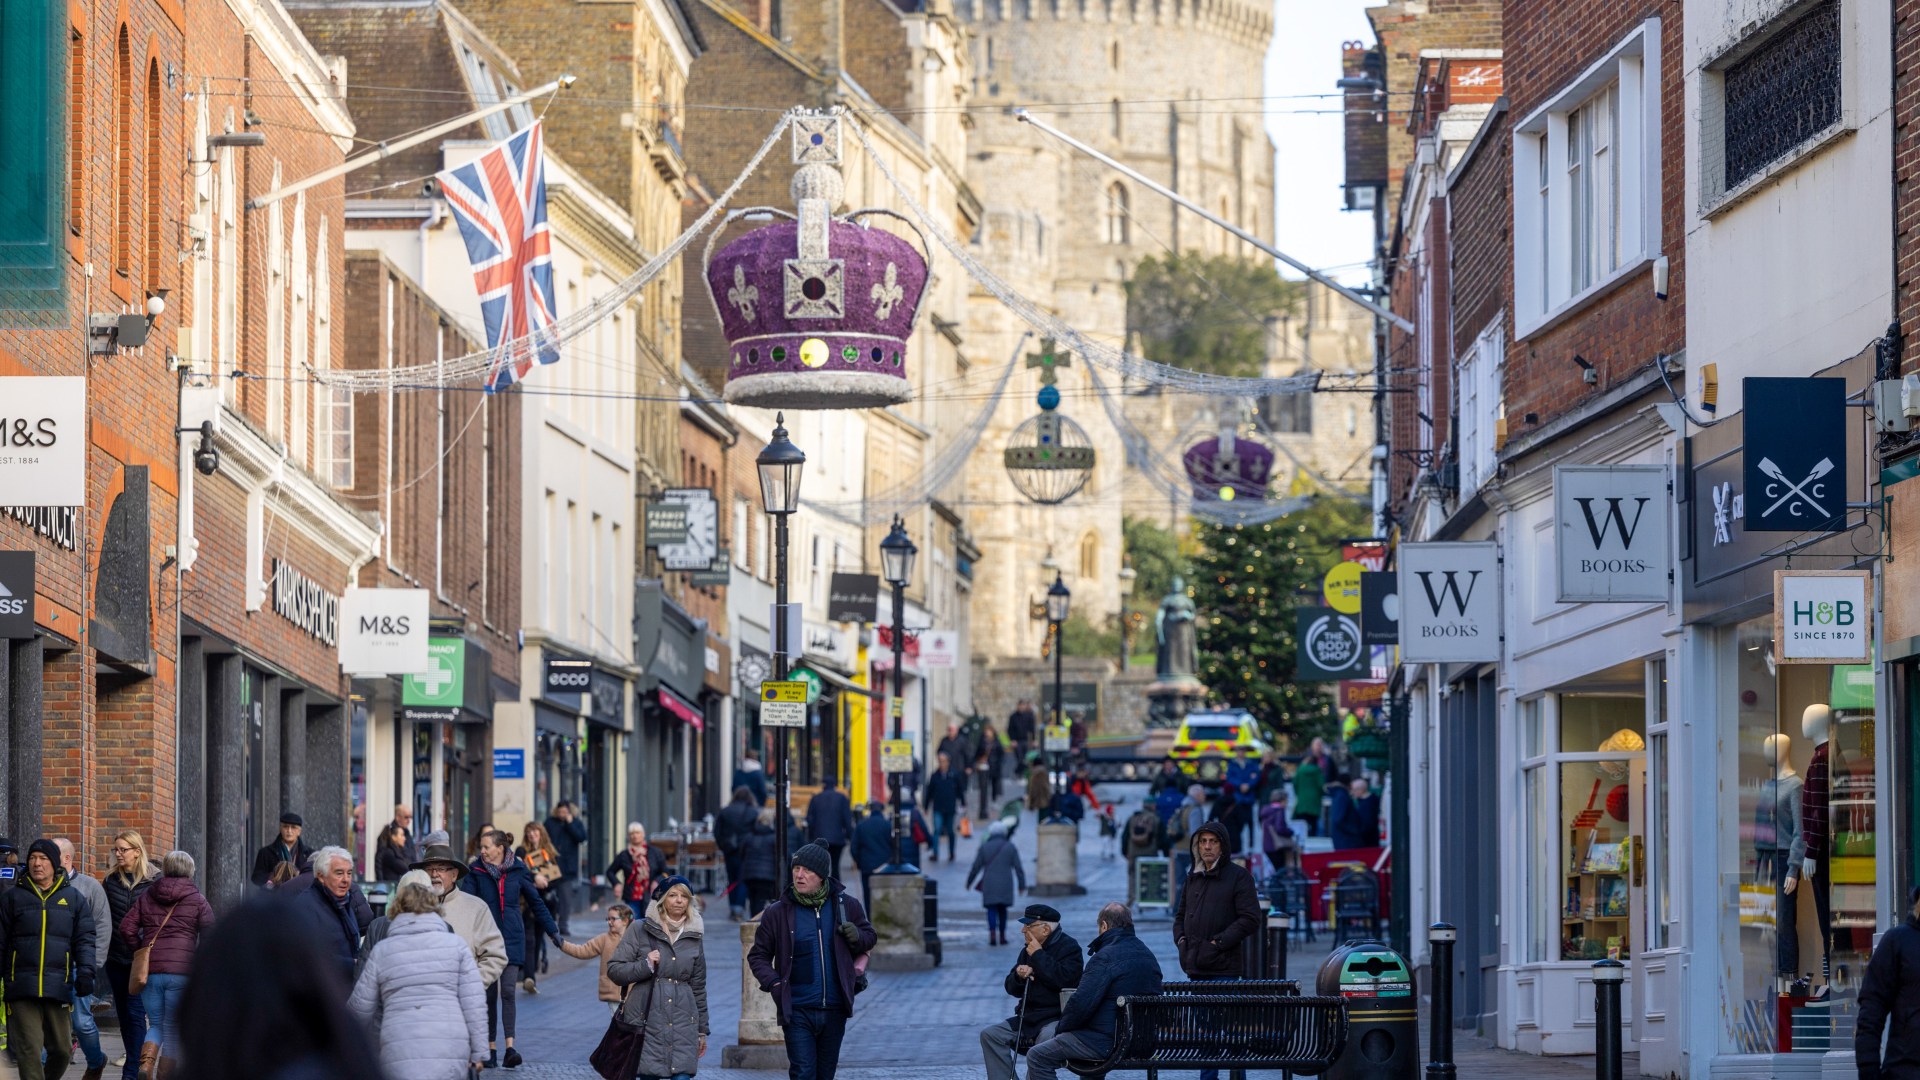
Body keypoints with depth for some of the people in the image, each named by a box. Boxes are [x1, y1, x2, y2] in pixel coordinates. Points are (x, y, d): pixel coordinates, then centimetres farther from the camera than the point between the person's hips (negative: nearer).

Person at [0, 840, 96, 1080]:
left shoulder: (73, 898, 10)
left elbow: (85, 940, 8)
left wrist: (85, 972, -7)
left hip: (59, 987, 1)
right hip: (22, 987, -1)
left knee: (62, 1049, 6)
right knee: (29, 1049, -9)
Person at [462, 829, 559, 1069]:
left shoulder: (518, 871, 1)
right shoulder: (476, 872, 0)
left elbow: (536, 902, 11)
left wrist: (553, 931, 14)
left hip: (512, 939, -1)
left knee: (508, 991, -11)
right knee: (489, 993, 4)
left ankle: (510, 1049, -16)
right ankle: (490, 1047, 11)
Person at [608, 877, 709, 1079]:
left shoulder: (695, 936, 12)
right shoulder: (640, 930, 3)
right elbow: (614, 969, 1)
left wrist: (702, 1030, 19)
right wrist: (645, 965, -14)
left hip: (683, 1022, 2)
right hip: (647, 1019, -2)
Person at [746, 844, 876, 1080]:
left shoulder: (846, 906, 2)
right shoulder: (777, 913, -2)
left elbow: (869, 938, 17)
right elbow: (758, 956, 7)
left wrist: (857, 937, -7)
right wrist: (773, 983, -11)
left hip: (834, 1010, 3)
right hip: (797, 1011, -2)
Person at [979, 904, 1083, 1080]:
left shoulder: (1068, 947, -6)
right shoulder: (1029, 949, 16)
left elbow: (1063, 979, -24)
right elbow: (1012, 988, 18)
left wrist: (1038, 955, -14)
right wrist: (1019, 975, -6)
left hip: (1057, 1017, -8)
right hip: (1029, 1016, 8)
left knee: (1046, 1038, -39)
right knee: (990, 1036, -7)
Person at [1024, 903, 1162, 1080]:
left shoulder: (1105, 958, -17)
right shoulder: (1147, 954, 12)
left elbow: (1081, 1003, -22)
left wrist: (1061, 1028, -2)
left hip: (1108, 1042, -10)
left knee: (1037, 1057, -4)